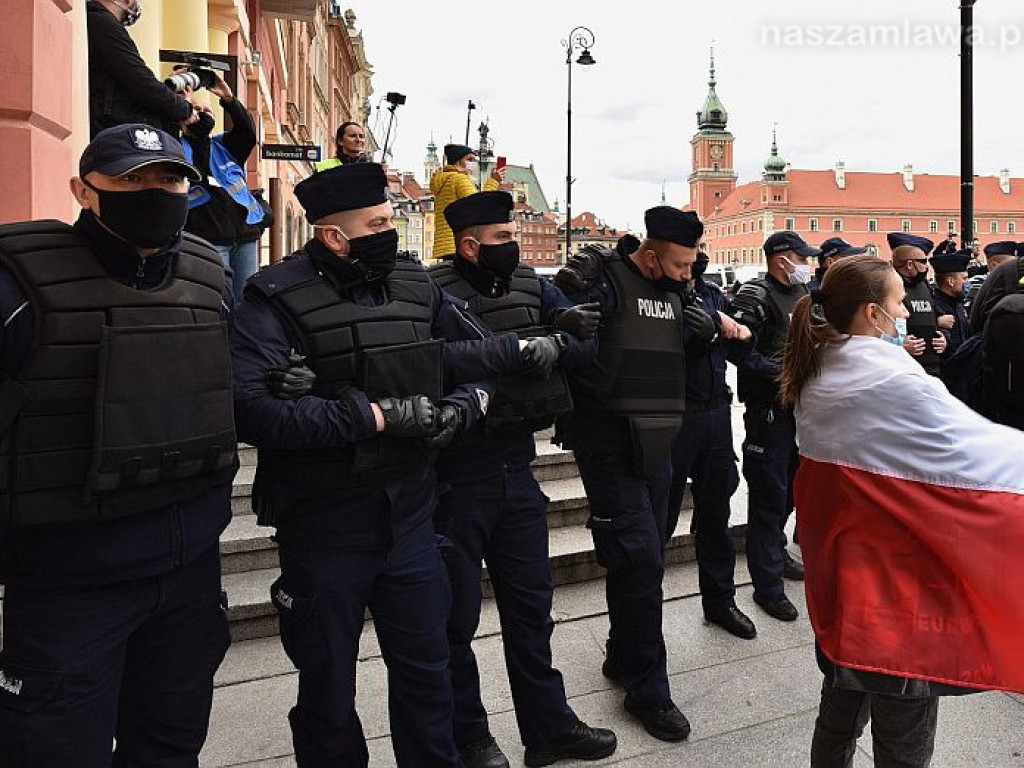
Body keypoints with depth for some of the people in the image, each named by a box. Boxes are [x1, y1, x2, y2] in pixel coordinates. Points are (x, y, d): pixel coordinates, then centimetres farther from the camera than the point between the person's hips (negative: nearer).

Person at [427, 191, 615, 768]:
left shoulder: (531, 285, 6)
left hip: (518, 469, 6)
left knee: (532, 605, 17)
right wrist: (519, 347, -24)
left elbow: (587, 341, 2)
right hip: (456, 477, -6)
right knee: (456, 614, 11)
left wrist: (557, 341, -17)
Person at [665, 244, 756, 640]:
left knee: (716, 511, 17)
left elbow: (742, 335, 20)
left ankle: (720, 600, 33)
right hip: (677, 414, -7)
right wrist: (715, 323, -18)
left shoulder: (714, 294, 13)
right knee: (662, 515, 3)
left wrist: (740, 332, -1)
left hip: (717, 412, 7)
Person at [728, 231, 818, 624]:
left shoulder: (802, 292, 15)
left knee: (791, 485, 20)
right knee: (769, 494, -4)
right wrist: (780, 373, -23)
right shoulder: (756, 294, -12)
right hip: (768, 407, -9)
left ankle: (775, 551, 41)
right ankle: (767, 586, 6)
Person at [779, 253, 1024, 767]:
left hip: (836, 571, 8)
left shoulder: (817, 380, 4)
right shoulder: (894, 381, -21)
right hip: (897, 582, -8)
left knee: (840, 712, 24)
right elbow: (978, 452, -16)